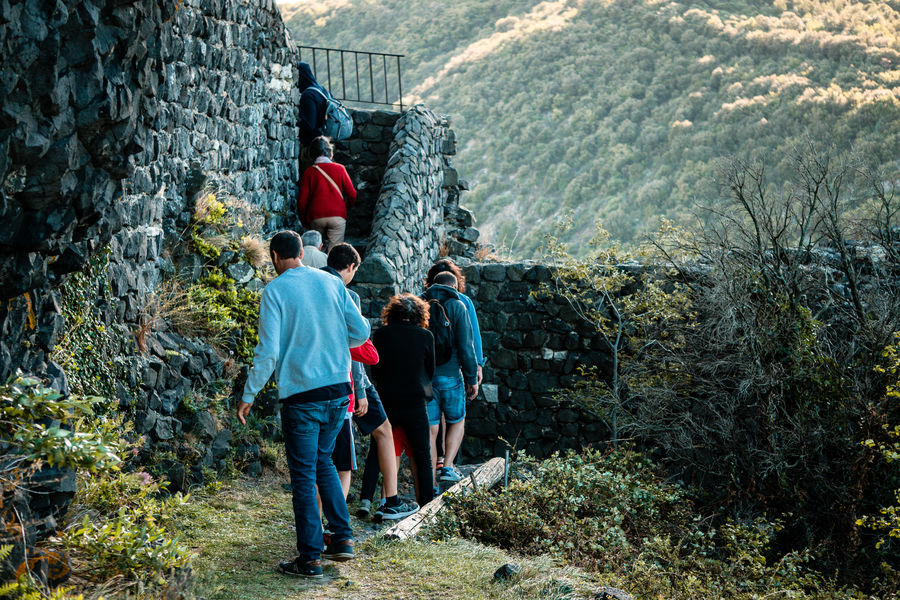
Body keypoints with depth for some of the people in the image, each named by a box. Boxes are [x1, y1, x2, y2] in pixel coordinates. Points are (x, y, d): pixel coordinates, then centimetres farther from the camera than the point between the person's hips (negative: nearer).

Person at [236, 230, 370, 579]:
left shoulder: (275, 291, -7)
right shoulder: (331, 283, 5)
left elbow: (268, 351, -13)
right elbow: (361, 332, 5)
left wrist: (248, 396, -4)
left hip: (301, 395, -5)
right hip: (338, 389, 5)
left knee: (303, 475, 3)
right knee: (322, 460, 22)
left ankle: (310, 558, 5)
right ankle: (342, 539, 20)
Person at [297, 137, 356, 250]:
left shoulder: (309, 172, 2)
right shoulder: (339, 169, 2)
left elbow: (302, 200, 0)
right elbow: (352, 194, 2)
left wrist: (304, 221, 13)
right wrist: (345, 207, 22)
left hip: (316, 217, 1)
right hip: (338, 216, -1)